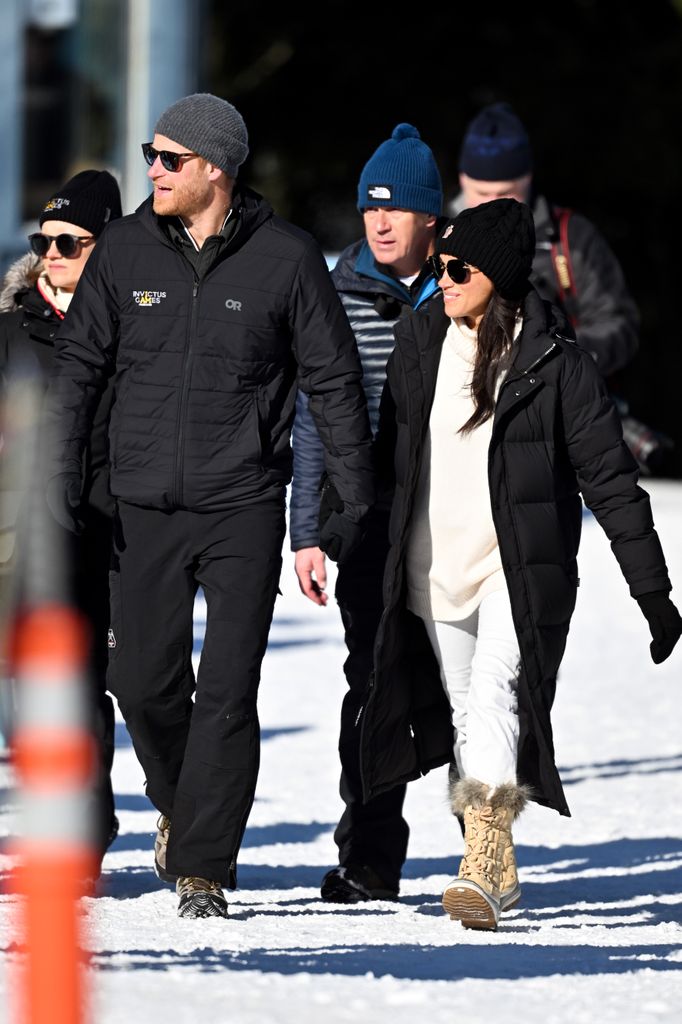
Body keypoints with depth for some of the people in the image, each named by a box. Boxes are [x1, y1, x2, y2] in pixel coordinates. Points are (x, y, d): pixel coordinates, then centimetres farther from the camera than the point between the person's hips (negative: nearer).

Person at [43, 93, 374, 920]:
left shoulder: (285, 259, -4)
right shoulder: (126, 250, 2)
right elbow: (79, 365, 7)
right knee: (143, 682, 5)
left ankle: (203, 867, -1)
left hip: (244, 508, -2)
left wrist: (354, 502, 2)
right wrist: (59, 478, -2)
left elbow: (334, 381, 2)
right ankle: (181, 804, 34)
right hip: (145, 508, 3)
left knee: (226, 693, -7)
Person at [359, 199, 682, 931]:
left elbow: (609, 480, -6)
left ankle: (481, 873, -31)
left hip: (519, 568, -5)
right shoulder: (419, 342, 5)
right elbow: (389, 452, 17)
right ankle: (498, 869, 24)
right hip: (434, 567, 5)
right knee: (464, 718, 11)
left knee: (494, 698, -22)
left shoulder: (555, 365, -9)